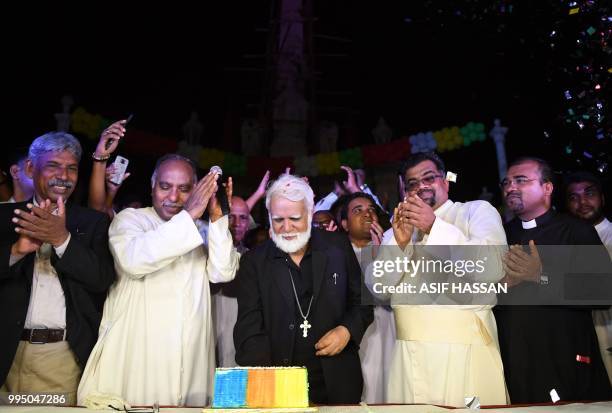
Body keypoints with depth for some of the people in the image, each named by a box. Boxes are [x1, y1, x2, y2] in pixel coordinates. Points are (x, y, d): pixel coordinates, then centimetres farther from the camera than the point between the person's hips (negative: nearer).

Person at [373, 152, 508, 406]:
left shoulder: (478, 210, 6)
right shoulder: (397, 231, 17)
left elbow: (494, 267, -11)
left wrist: (435, 227, -15)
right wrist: (399, 243, -10)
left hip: (464, 346, -3)